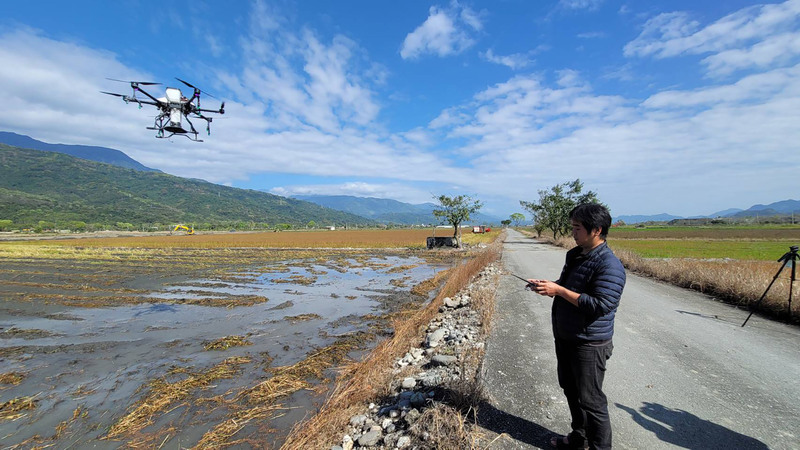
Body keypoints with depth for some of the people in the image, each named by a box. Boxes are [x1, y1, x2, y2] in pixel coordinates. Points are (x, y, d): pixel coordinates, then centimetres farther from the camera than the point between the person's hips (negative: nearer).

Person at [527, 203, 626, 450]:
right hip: (565, 338, 9)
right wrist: (546, 286, 0)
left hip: (589, 344, -9)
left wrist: (558, 290, -27)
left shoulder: (610, 266, -21)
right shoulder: (575, 255, 7)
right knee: (571, 390, 23)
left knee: (590, 400, 4)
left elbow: (600, 305, -28)